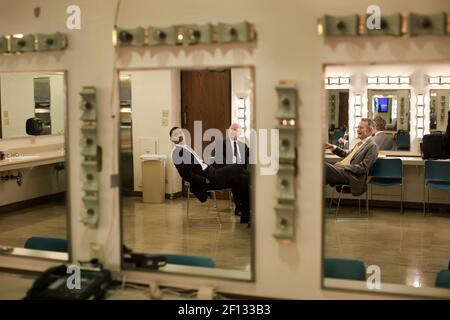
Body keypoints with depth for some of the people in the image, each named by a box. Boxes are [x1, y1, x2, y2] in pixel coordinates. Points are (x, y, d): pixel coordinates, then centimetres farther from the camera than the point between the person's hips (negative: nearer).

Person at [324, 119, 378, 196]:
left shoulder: (372, 146, -7)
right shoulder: (360, 143, 20)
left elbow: (363, 168, -14)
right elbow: (347, 154, 31)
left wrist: (345, 166, -20)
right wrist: (333, 147, 18)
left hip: (351, 176, -9)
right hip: (344, 170, 9)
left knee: (324, 166, -28)